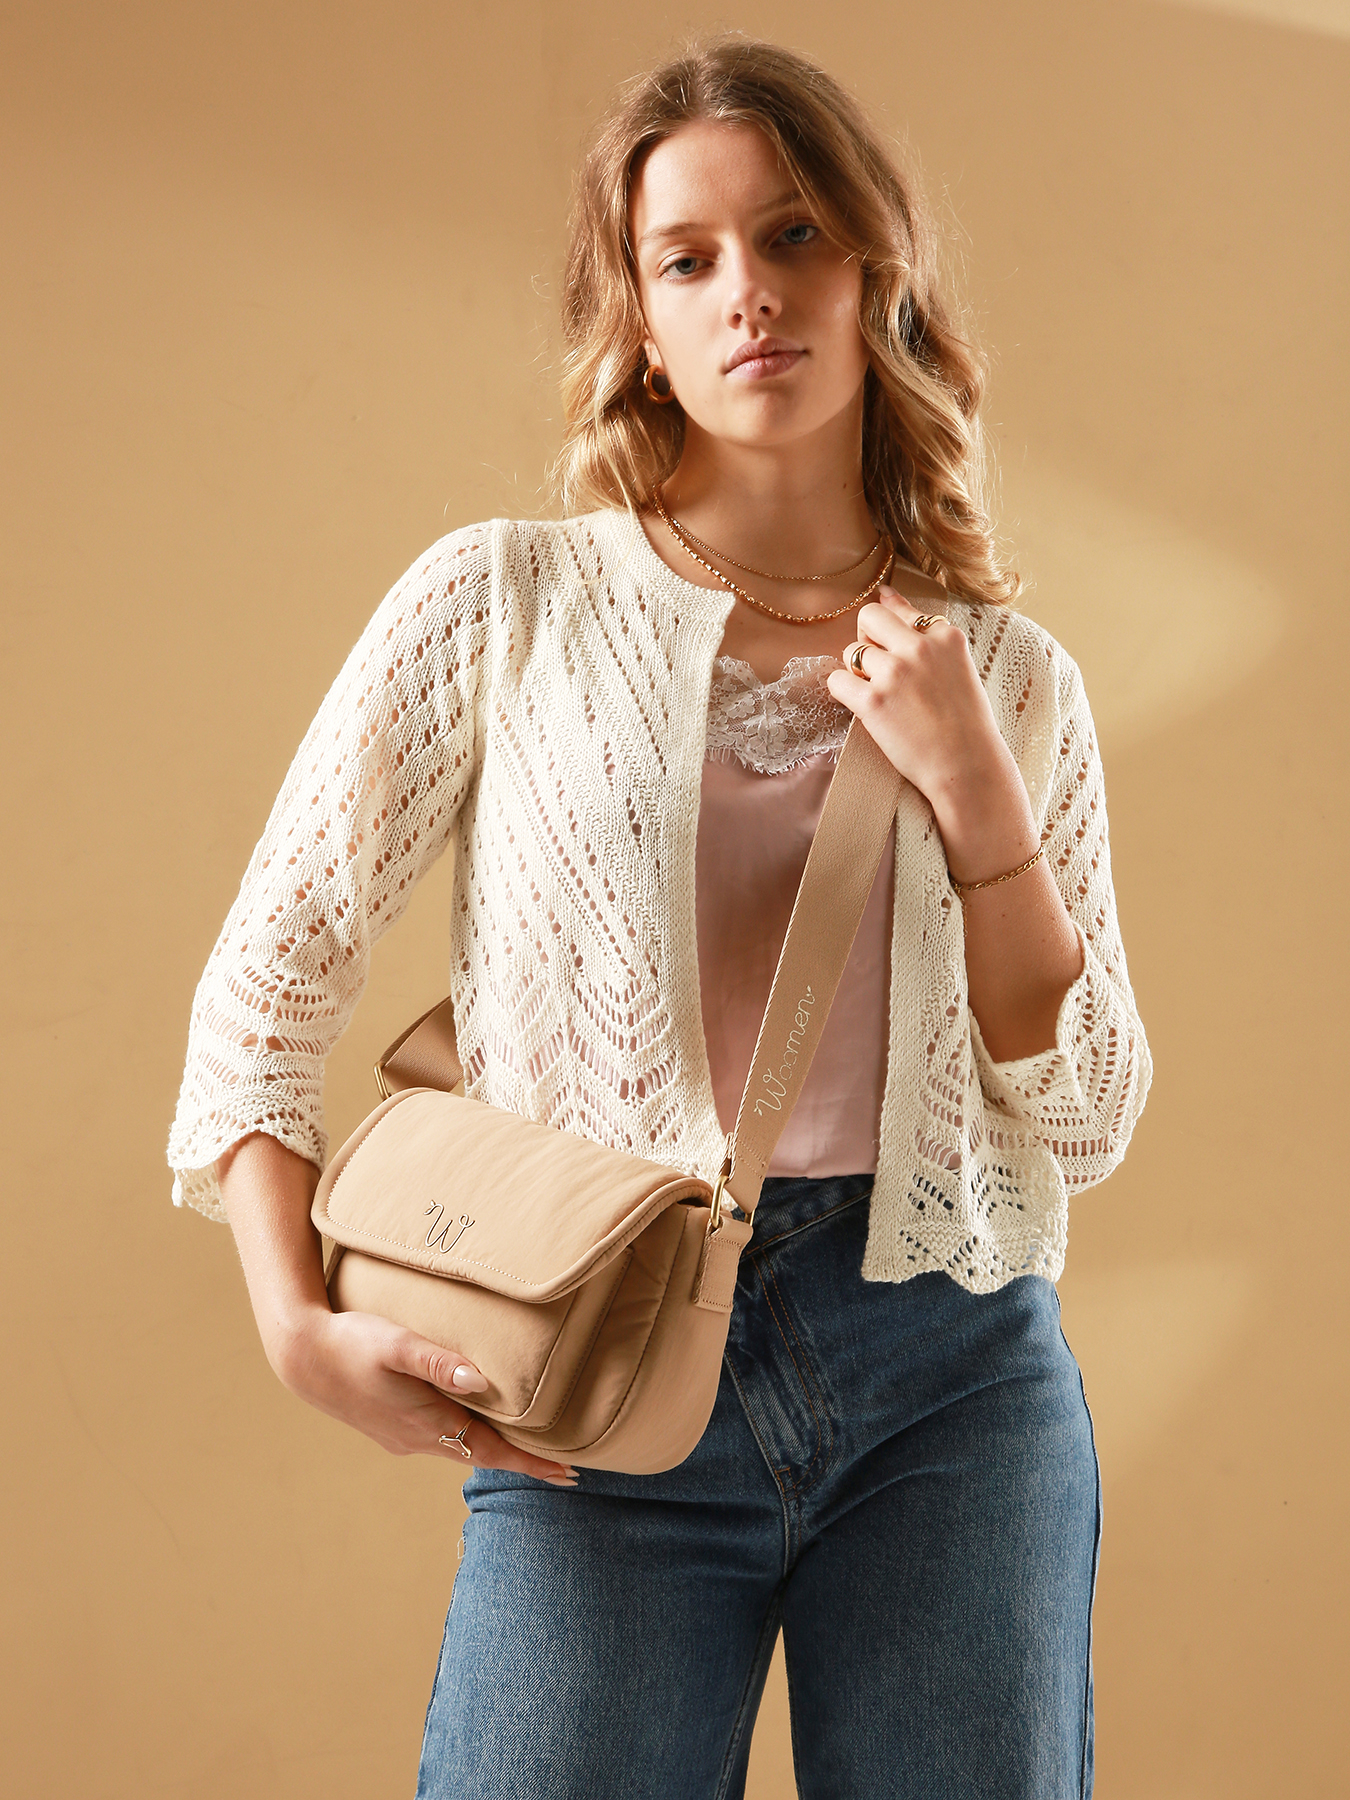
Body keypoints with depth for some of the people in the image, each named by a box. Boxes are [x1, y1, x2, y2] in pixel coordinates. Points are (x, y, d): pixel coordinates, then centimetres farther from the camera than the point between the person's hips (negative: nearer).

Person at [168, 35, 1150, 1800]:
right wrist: (298, 1318, -10)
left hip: (952, 1383, 2)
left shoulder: (1010, 674, 6)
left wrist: (970, 790, -6)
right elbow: (268, 978, 2)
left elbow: (1085, 1126, 4)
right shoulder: (503, 603, 0)